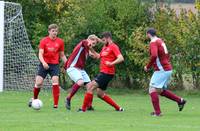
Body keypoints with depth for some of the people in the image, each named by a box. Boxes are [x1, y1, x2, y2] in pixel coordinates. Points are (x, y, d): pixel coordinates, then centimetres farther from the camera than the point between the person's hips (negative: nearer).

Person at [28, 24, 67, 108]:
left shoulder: (60, 42, 3)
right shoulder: (44, 41, -4)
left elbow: (62, 55, 13)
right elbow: (40, 54, -12)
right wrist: (43, 62, -30)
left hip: (55, 65, 1)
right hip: (44, 64, -1)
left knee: (55, 81, -17)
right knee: (38, 82, -6)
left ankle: (56, 104, -15)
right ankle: (34, 99, 22)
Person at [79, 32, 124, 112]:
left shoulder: (113, 47, -10)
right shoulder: (105, 47, 18)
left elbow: (121, 58, -21)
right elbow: (98, 56, 30)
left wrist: (111, 63, -33)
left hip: (107, 73, -10)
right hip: (103, 72, 10)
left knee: (91, 86, -14)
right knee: (100, 94, 14)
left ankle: (83, 108, -12)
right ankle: (118, 108, 19)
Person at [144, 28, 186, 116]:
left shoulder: (153, 43, -13)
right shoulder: (160, 41, 16)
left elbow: (154, 56, -30)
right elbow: (167, 55, 28)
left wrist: (148, 66, -18)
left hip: (161, 71, -9)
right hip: (168, 69, 9)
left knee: (152, 89, -7)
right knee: (161, 91, 20)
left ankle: (157, 112, -14)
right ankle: (180, 100, 15)